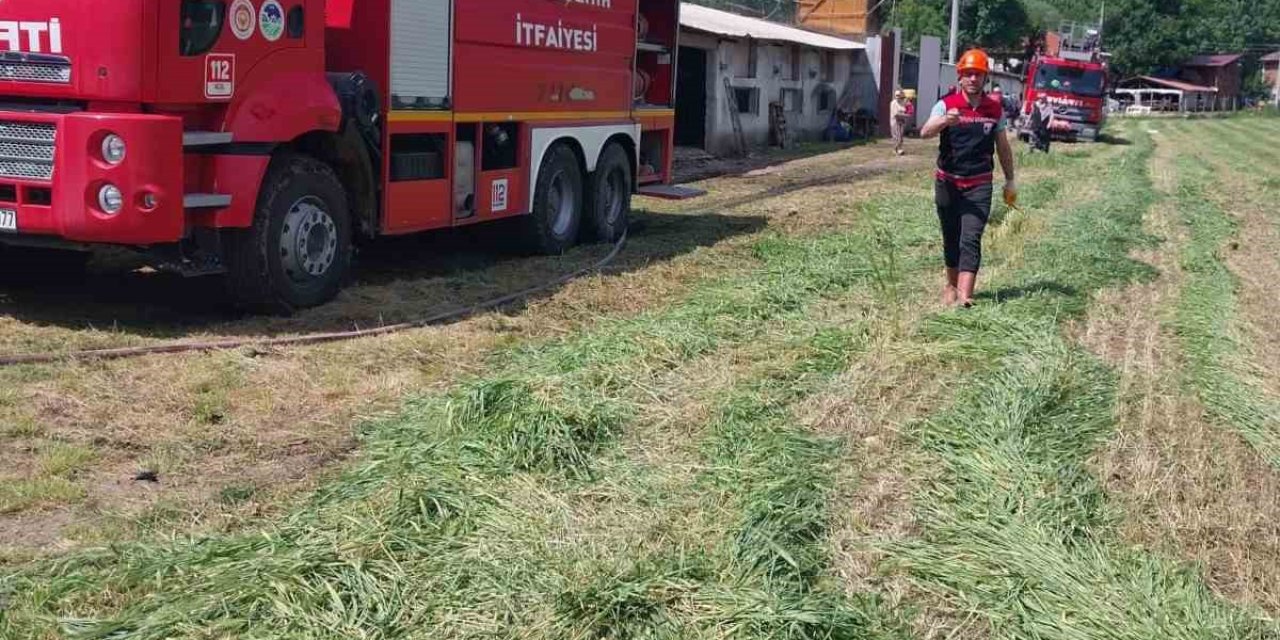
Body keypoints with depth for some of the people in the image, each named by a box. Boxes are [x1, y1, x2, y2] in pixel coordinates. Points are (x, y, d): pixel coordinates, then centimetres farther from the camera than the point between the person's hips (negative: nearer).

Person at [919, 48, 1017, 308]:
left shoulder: (995, 109, 2)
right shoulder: (946, 105, -5)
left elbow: (1003, 147, 13)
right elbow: (925, 133, -22)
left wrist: (1010, 180, 17)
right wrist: (944, 121, -43)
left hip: (979, 185, 0)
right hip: (948, 182, 0)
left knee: (971, 239, -12)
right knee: (951, 238, 13)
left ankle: (964, 295, -22)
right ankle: (951, 285, 33)